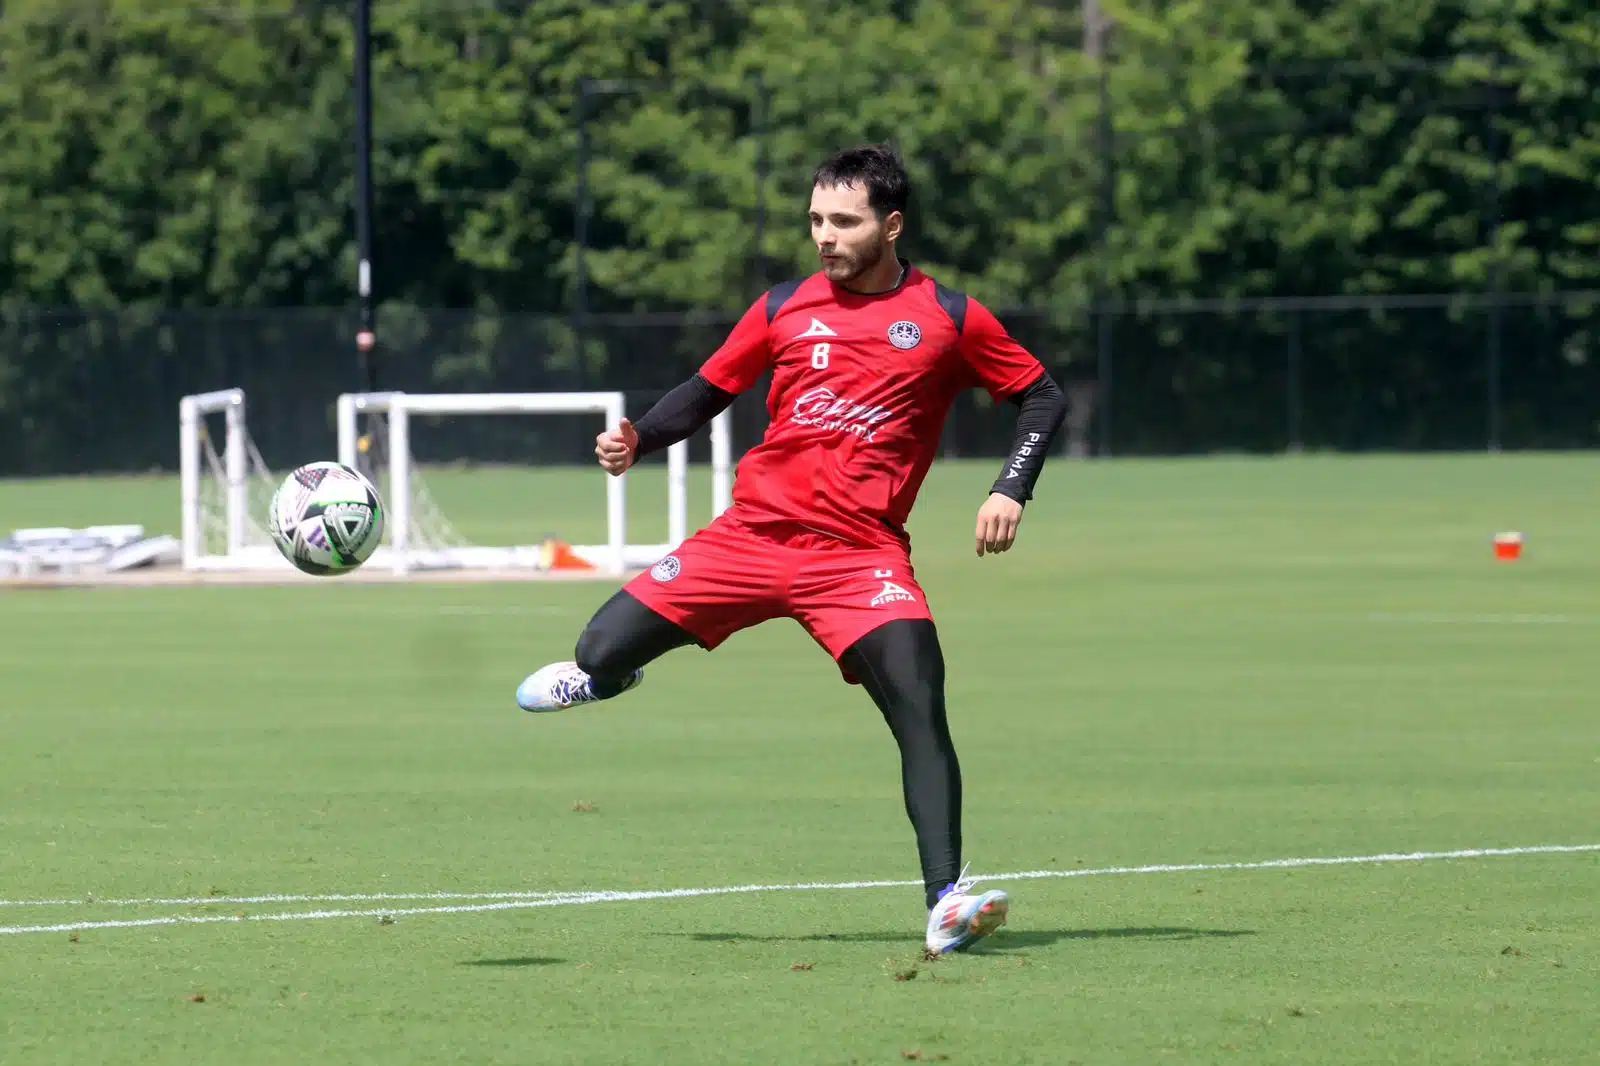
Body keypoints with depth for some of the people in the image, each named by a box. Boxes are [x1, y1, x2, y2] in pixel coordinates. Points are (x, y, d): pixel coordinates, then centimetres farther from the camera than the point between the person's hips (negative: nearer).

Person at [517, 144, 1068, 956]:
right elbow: (710, 388, 17)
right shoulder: (785, 309, 7)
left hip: (860, 554, -3)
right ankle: (600, 673, 41)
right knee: (601, 654, 0)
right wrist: (637, 441, -1)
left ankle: (946, 902, -20)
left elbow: (1041, 398, 10)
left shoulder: (948, 320, 1)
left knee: (919, 708, -22)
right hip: (752, 531, 3)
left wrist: (1011, 491, -5)